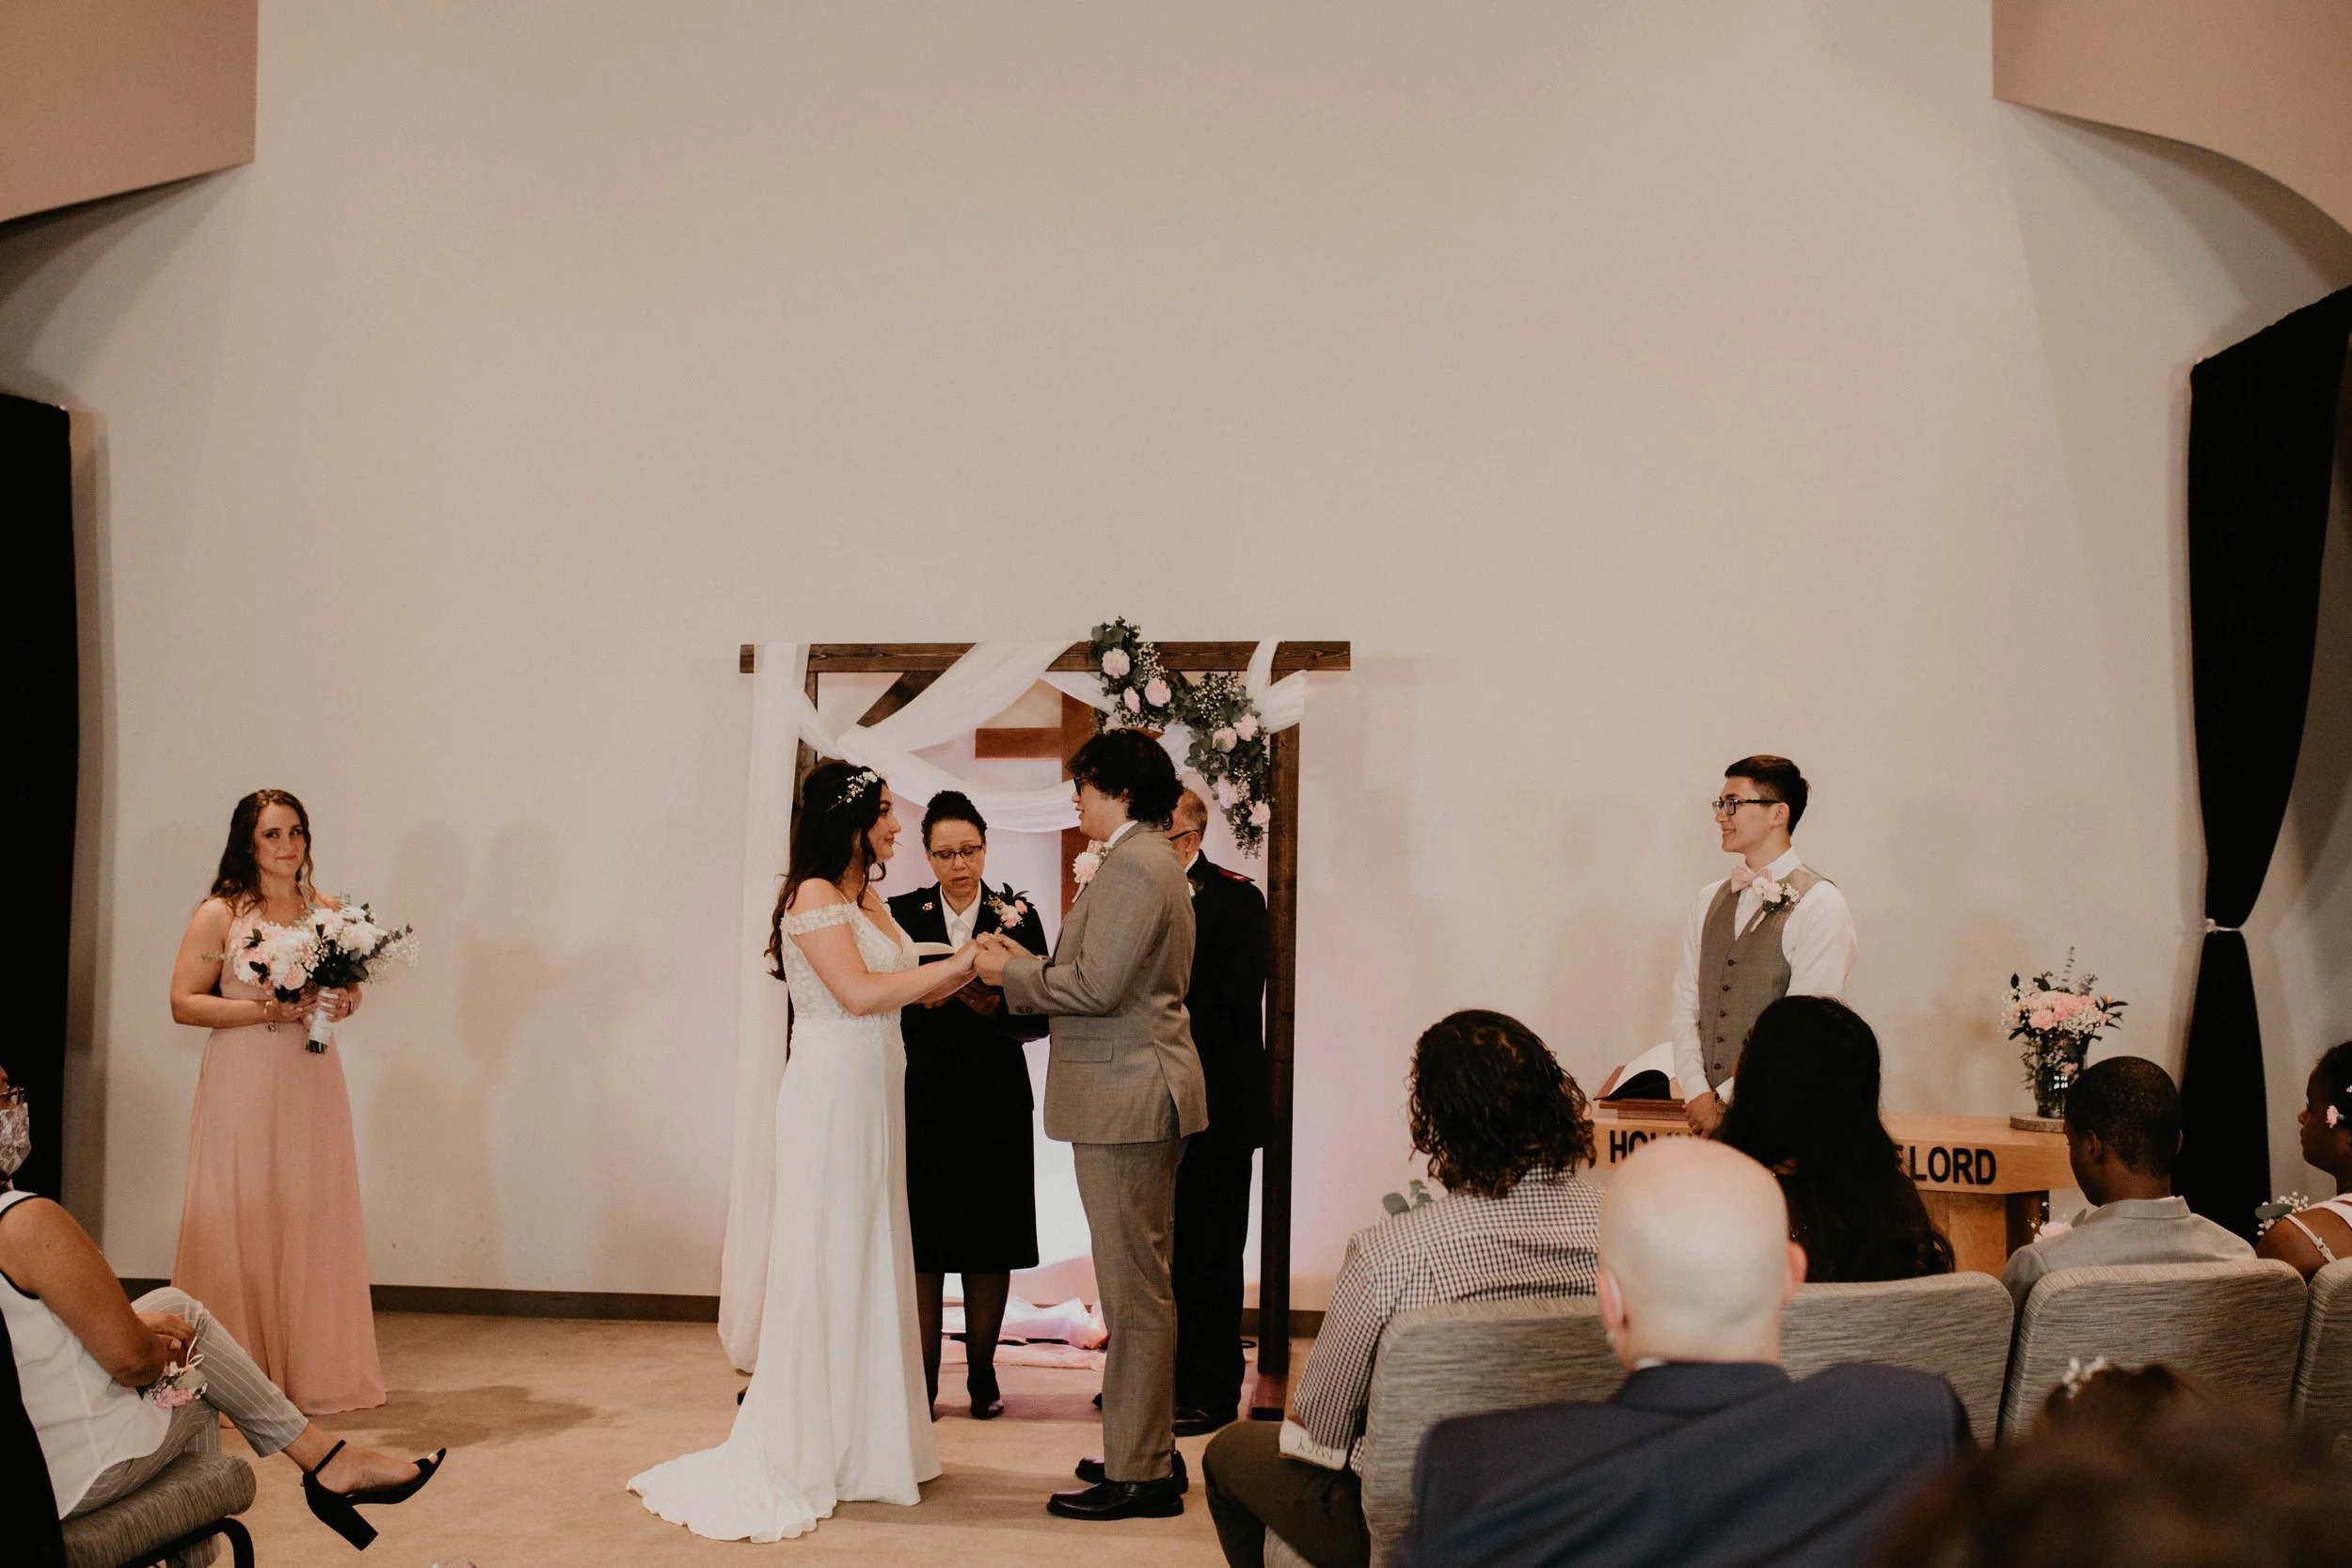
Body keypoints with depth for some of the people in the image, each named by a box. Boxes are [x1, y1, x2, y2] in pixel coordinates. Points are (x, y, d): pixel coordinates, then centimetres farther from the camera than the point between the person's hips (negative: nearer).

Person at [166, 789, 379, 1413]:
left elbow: (351, 987, 21)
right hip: (242, 1085, -4)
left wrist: (344, 1003, -2)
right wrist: (272, 1010, -15)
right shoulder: (219, 914, -2)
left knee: (314, 1222, 5)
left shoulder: (328, 910, 10)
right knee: (241, 1225, -3)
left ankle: (315, 1372, 14)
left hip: (312, 1081, 4)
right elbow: (184, 1003, -7)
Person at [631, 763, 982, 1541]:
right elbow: (860, 992, -21)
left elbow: (905, 991, 12)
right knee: (830, 1263, -2)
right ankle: (810, 1453, 9)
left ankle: (865, 1442, 21)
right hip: (833, 1090, -8)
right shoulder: (813, 896, -11)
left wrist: (970, 967, -1)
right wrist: (961, 964, -16)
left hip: (876, 1092, 8)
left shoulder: (868, 899, 15)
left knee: (872, 1260, 12)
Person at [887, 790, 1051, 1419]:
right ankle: (922, 1380, 11)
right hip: (922, 1101, 0)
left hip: (995, 1103, 0)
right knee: (921, 1242, 1)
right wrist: (923, 996, -20)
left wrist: (995, 1007, -20)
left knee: (988, 1242, 6)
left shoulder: (1017, 915, 2)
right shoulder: (902, 913, 3)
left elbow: (1040, 1015, -2)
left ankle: (983, 1375, 17)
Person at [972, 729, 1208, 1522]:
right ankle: (1148, 1447, 25)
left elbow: (1098, 987, -21)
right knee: (1143, 1284, 16)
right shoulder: (1148, 861, 18)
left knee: (1134, 1291, -5)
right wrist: (1031, 965, 13)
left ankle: (1138, 1476, 2)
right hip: (1138, 1096, 11)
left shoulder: (1133, 867, -16)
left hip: (1128, 1098, -11)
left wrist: (1012, 972, -9)